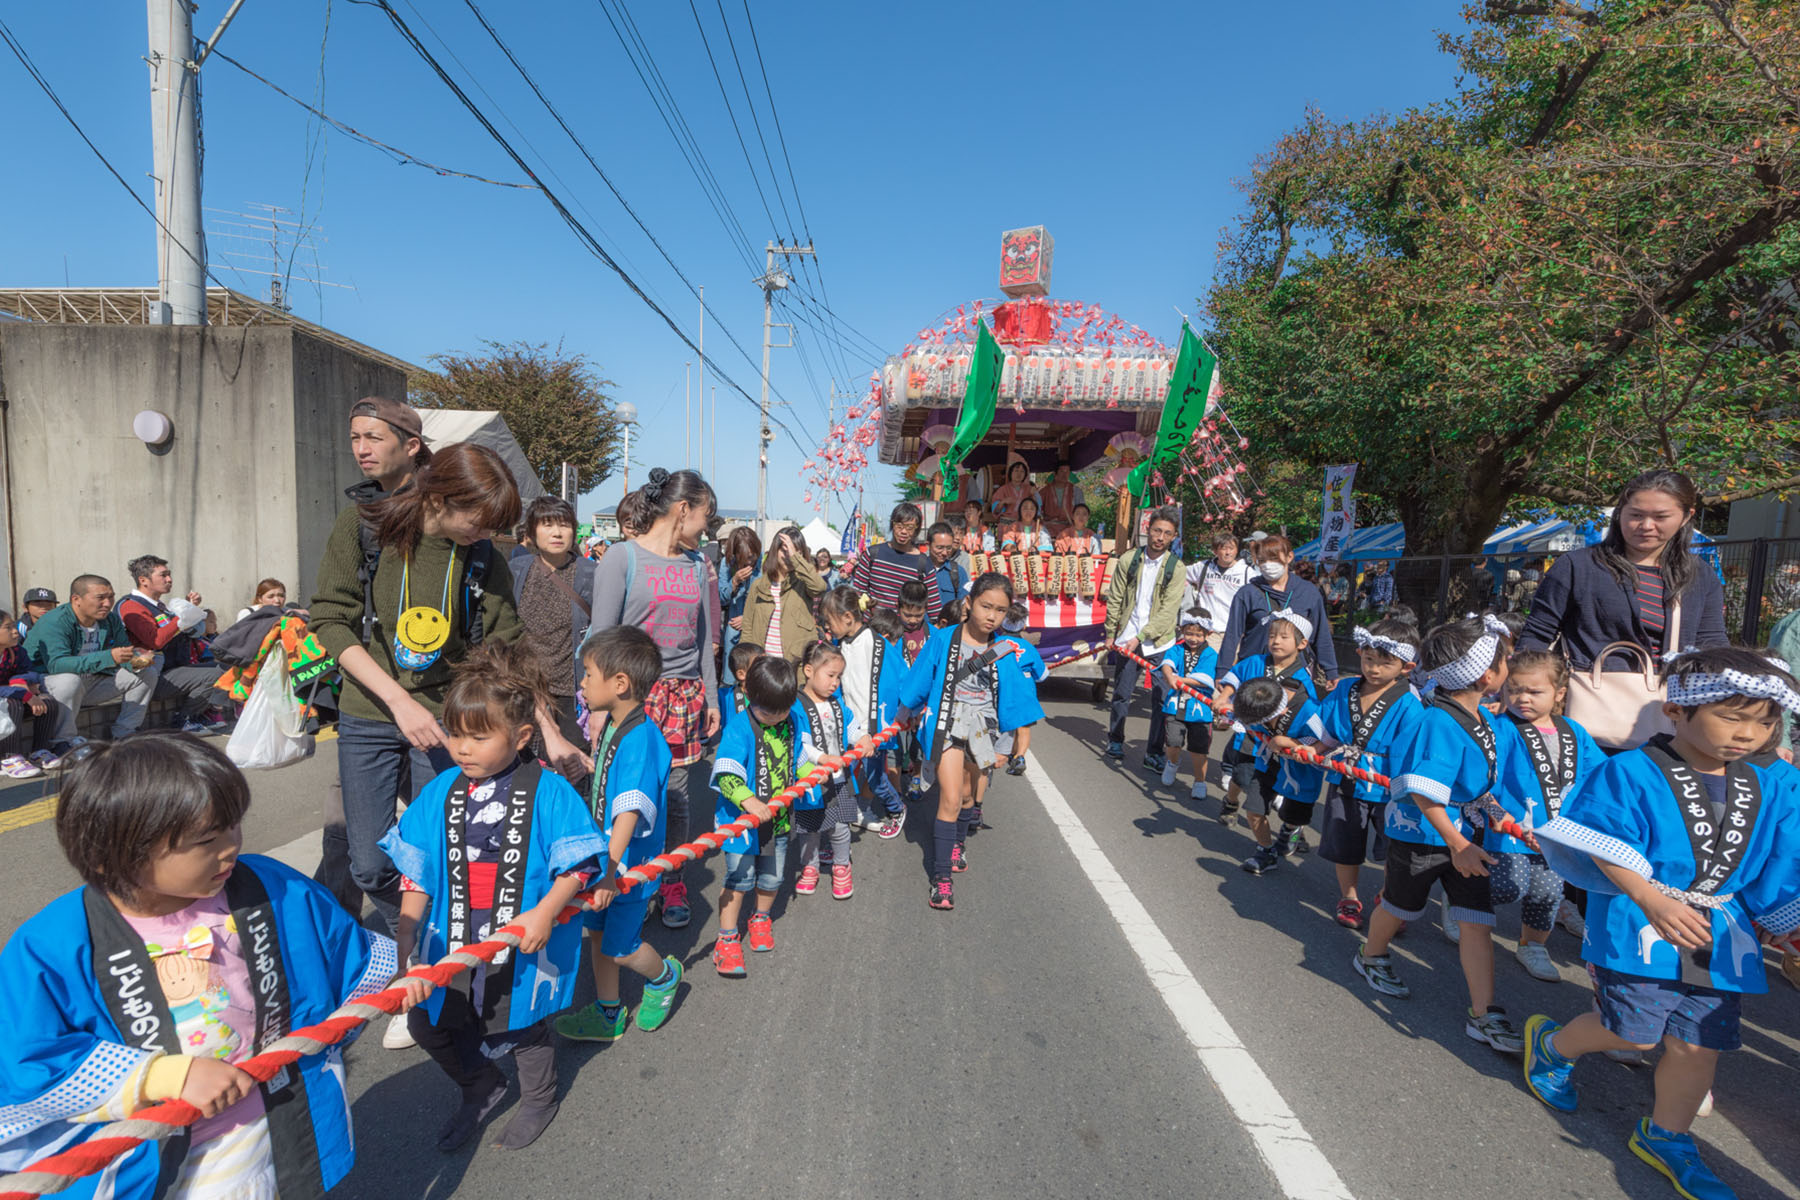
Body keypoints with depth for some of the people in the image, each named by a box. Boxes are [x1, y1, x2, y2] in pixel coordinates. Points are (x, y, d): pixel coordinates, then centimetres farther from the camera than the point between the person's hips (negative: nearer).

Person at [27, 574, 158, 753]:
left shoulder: (111, 619, -1)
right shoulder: (54, 622, -24)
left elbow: (124, 648, 6)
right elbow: (56, 664, -36)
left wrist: (135, 660, -22)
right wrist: (109, 657, -48)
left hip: (91, 682, 7)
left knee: (147, 672, -3)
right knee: (69, 679, -40)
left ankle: (124, 735, 0)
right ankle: (61, 744, -26)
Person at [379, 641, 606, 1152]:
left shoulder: (548, 792, -17)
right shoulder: (439, 793, -4)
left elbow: (576, 865, -15)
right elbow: (417, 874, 1)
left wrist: (545, 911, -29)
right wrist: (405, 946, -2)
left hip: (522, 947, -4)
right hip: (453, 944, 5)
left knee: (521, 1027, 16)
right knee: (427, 1024, 17)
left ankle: (539, 1100, 48)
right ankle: (481, 1087, 47)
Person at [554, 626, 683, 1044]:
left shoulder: (641, 739, -28)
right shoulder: (609, 724, 1)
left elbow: (630, 810, -38)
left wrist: (610, 868, -45)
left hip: (629, 862, -9)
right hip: (603, 854, 9)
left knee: (620, 948, 5)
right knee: (598, 931, 18)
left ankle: (664, 977, 36)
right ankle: (607, 1014, 36)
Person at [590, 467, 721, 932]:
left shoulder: (696, 565, 13)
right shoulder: (623, 557, -4)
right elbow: (602, 635, -6)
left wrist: (711, 698, 16)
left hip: (685, 696, 5)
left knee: (677, 798, 6)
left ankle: (672, 885, 21)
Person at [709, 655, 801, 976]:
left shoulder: (790, 723, 0)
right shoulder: (739, 728, -21)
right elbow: (726, 775, -30)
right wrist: (747, 800, -45)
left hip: (778, 817, 6)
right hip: (741, 817, -6)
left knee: (772, 877, 16)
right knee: (739, 877, -2)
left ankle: (761, 918, 44)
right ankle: (727, 938, 16)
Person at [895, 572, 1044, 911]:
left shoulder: (1006, 651, -3)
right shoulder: (943, 640, -9)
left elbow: (1015, 701, 3)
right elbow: (919, 682, 3)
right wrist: (905, 714, 13)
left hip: (984, 729, 3)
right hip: (948, 726, -3)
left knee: (969, 797, 16)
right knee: (950, 799, -10)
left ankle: (956, 844, 46)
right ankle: (940, 878, -2)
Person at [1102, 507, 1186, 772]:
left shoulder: (1176, 567, -5)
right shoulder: (1129, 559, 0)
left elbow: (1168, 611, -11)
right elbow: (1115, 599, 6)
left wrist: (1141, 637, -17)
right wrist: (1110, 633, 6)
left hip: (1159, 642, -1)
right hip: (1126, 638, 1)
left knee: (1162, 698, -1)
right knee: (1121, 694, 11)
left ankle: (1154, 754, 9)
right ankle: (1115, 740, 30)